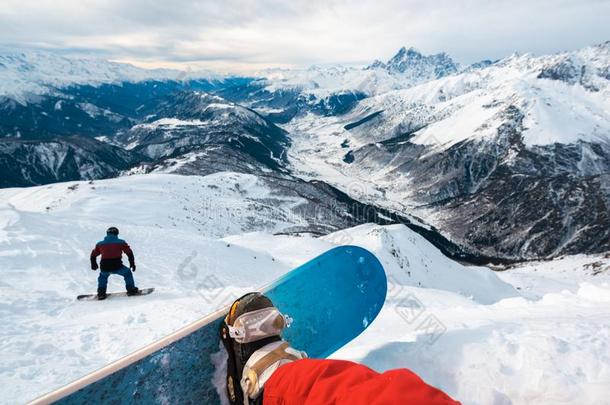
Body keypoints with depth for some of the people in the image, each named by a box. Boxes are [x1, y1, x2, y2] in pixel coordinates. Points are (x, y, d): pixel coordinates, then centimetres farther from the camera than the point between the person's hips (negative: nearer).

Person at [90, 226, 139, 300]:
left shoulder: (100, 244, 15)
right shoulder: (121, 242, 7)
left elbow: (93, 255, 25)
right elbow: (129, 253, 6)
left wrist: (94, 265, 41)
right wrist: (132, 264, 15)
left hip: (104, 268, 3)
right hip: (116, 267, -3)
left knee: (103, 276, 35)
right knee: (127, 273, 24)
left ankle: (101, 293, 28)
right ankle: (131, 290, 19)